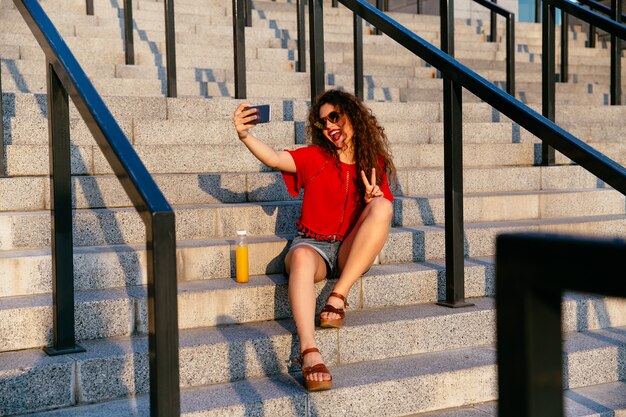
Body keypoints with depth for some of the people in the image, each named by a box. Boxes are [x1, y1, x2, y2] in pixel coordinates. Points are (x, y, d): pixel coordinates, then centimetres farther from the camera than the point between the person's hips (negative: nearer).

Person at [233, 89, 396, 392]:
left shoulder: (375, 163, 9)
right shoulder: (314, 157, 4)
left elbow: (385, 212, 12)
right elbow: (275, 159, -12)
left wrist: (375, 199, -11)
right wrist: (245, 135, -30)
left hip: (351, 252, 2)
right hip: (313, 243, -1)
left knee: (382, 207, -25)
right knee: (301, 257, -38)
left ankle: (339, 295, -27)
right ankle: (309, 352, -51)